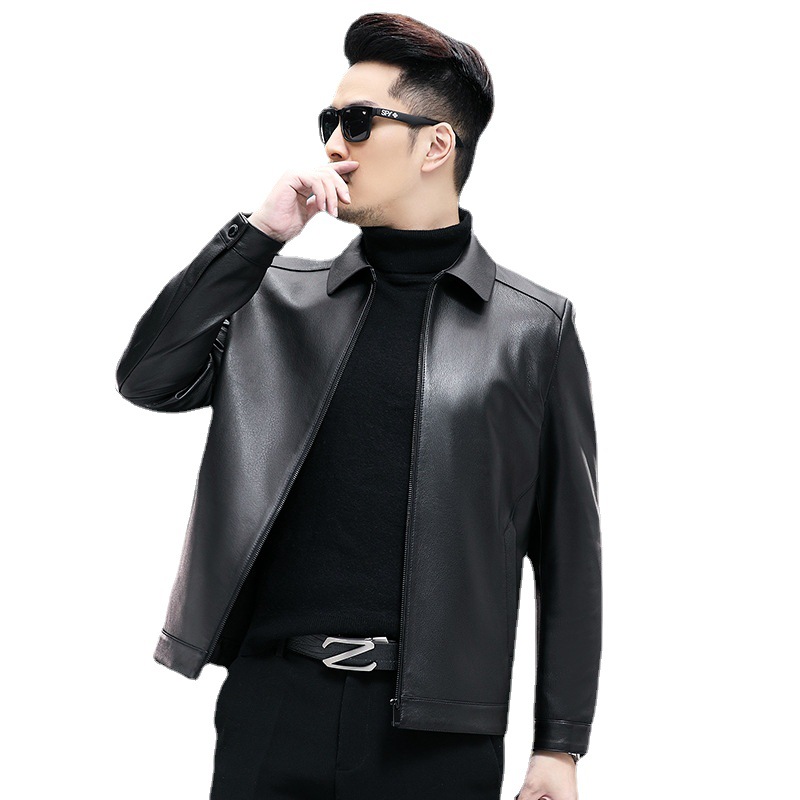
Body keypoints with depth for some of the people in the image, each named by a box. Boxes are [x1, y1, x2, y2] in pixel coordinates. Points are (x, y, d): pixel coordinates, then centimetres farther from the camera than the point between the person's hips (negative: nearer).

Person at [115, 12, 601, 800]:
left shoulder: (535, 326, 2)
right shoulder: (280, 294, 10)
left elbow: (567, 548, 3)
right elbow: (147, 379, -1)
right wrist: (258, 233, -6)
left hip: (437, 731, -2)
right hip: (272, 700, 2)